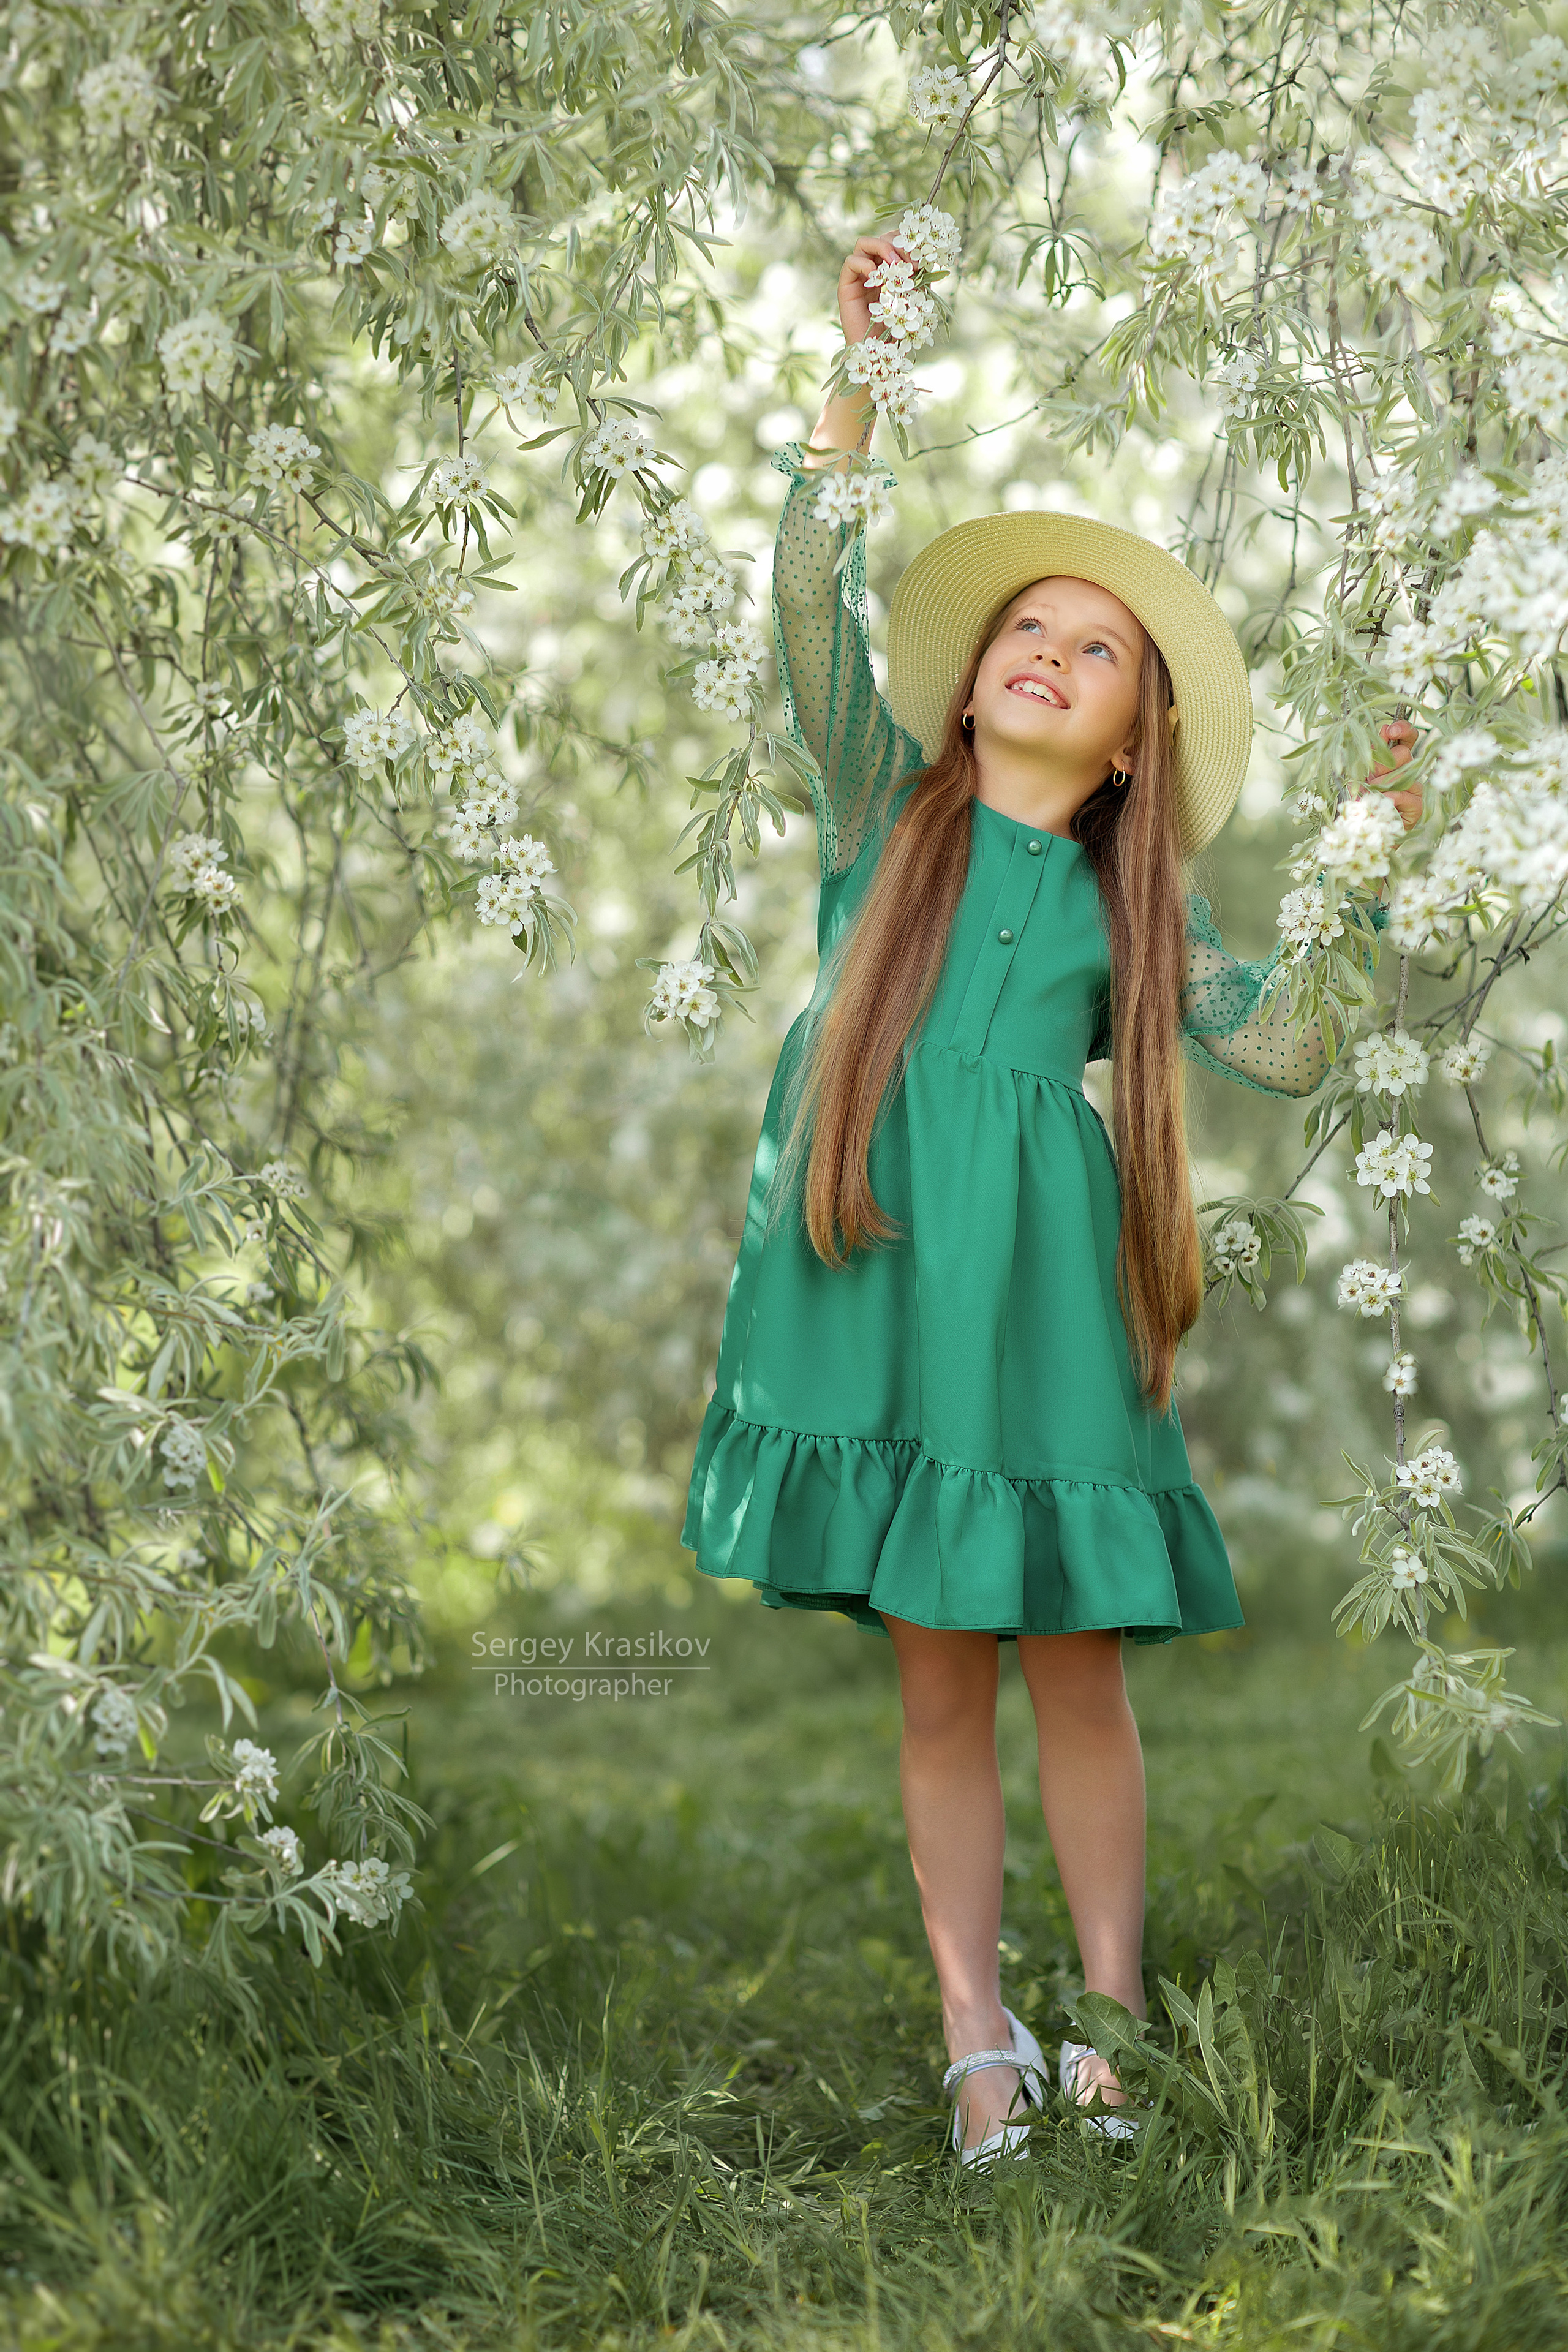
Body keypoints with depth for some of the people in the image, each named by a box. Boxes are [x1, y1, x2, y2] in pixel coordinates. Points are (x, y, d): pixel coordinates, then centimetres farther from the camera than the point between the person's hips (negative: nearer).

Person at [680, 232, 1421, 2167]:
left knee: (1075, 1675, 2)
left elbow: (1290, 1053, 5)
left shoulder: (1136, 897, 12)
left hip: (1042, 1284, 1)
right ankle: (977, 2044, 11)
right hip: (879, 1267, 0)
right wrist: (859, 376, -10)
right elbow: (812, 599, -3)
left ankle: (1111, 2027, 14)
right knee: (936, 1687, 3)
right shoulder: (890, 799, 10)